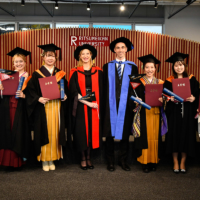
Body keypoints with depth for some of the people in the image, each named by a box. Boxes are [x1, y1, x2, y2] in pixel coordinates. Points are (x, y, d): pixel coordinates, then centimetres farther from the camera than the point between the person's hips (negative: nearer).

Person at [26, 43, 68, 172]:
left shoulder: (60, 74, 12)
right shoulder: (37, 74, 2)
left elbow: (65, 89, 16)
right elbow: (31, 91, -2)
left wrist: (65, 96, -5)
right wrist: (38, 99, -19)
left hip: (57, 108, 3)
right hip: (43, 109, -3)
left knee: (55, 133, 5)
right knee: (44, 133, 0)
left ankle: (52, 160, 17)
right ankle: (44, 160, 13)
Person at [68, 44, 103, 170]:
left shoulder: (98, 72, 8)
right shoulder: (75, 73, 3)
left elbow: (101, 91, 6)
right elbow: (73, 92, -6)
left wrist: (97, 105, -8)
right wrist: (87, 102, -16)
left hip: (94, 107, 2)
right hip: (80, 108, -1)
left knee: (93, 131, 3)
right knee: (81, 132, 1)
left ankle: (89, 157, 17)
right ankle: (83, 158, 14)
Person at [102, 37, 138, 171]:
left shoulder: (133, 67, 8)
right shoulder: (107, 67, 8)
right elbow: (104, 86, 4)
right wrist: (104, 103, -4)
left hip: (126, 105, 0)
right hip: (111, 104, 0)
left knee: (125, 132, 6)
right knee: (109, 133, 2)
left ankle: (123, 160, 21)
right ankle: (110, 161, 16)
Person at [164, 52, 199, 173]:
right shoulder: (169, 81, 5)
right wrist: (170, 99, -16)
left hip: (188, 112, 1)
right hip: (174, 112, 0)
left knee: (186, 135, 3)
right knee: (174, 135, 1)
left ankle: (183, 163, 16)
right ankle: (175, 163, 14)